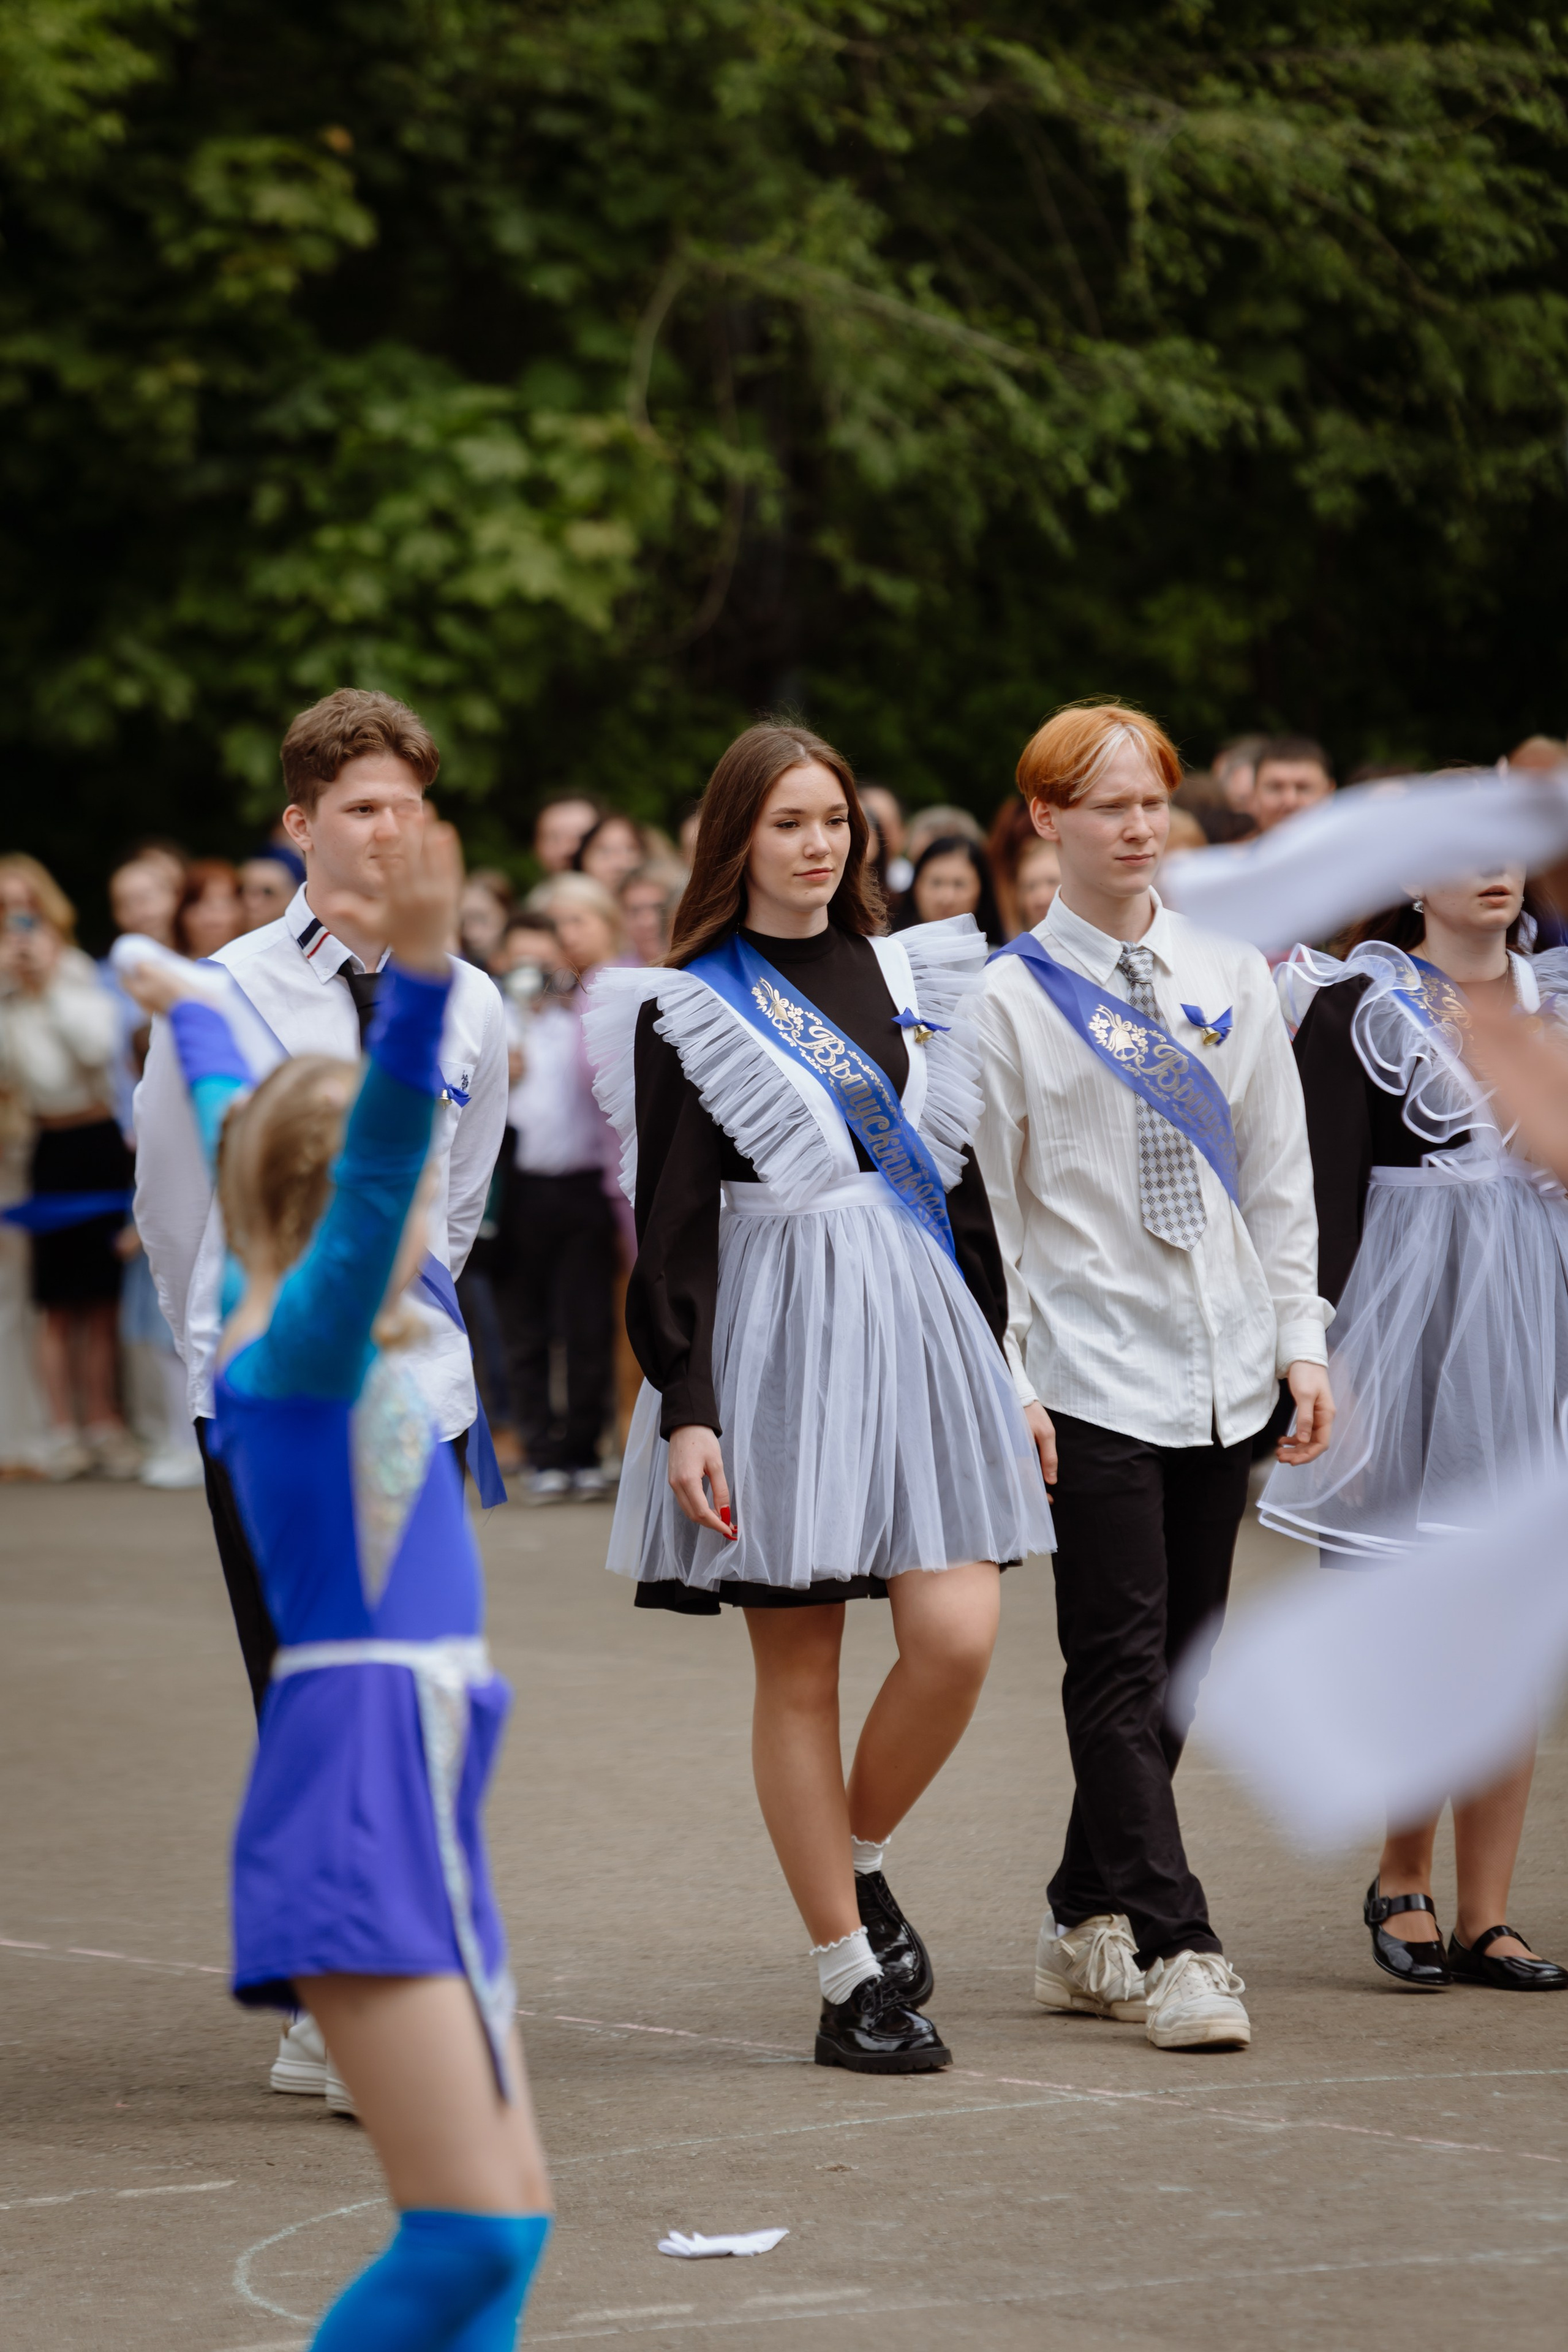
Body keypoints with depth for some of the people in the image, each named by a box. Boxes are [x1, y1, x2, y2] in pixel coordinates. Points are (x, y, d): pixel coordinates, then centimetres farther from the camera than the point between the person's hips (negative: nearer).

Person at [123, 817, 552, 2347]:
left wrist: (191, 1016, 49)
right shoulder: (307, 1340, -10)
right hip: (361, 1801, -10)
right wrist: (419, 972, -42)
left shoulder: (301, 1328, 13)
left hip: (413, 1796, 10)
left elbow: (241, 1132, 32)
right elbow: (380, 1157, -28)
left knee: (506, 2221, 9)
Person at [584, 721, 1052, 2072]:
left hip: (921, 1323, 4)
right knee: (800, 1673, -1)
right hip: (780, 1338, -4)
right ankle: (854, 1983, 7)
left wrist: (1004, 1369, 16)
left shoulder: (905, 977, 13)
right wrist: (684, 1412, -11)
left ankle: (858, 1859, 17)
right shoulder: (687, 1009, 0)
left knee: (958, 1639, -9)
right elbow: (671, 1226, -4)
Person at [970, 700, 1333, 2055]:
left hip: (1222, 1371, 4)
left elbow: (1280, 1180, 13)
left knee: (1178, 1663, 8)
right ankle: (1175, 1949, -10)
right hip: (1091, 1372, -4)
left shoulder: (1232, 980, 11)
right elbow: (987, 1208, -2)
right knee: (1122, 1662, -8)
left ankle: (1088, 1925, 19)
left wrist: (1302, 1343, 7)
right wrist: (1003, 1384, -9)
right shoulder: (1012, 999, -1)